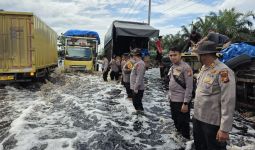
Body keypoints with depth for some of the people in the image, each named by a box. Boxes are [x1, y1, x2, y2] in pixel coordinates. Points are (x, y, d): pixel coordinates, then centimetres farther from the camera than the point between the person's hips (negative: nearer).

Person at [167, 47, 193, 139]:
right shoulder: (172, 67, 8)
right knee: (176, 121, 23)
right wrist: (169, 95, 14)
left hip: (181, 101, -8)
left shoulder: (185, 67, -17)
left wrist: (185, 103, -21)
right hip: (172, 100, 8)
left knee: (183, 124, 7)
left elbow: (189, 87, -19)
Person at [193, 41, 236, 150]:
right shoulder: (204, 68, 4)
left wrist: (225, 129, -21)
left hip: (213, 122, -8)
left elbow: (228, 102, -23)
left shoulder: (223, 72, -22)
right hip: (197, 117, 8)